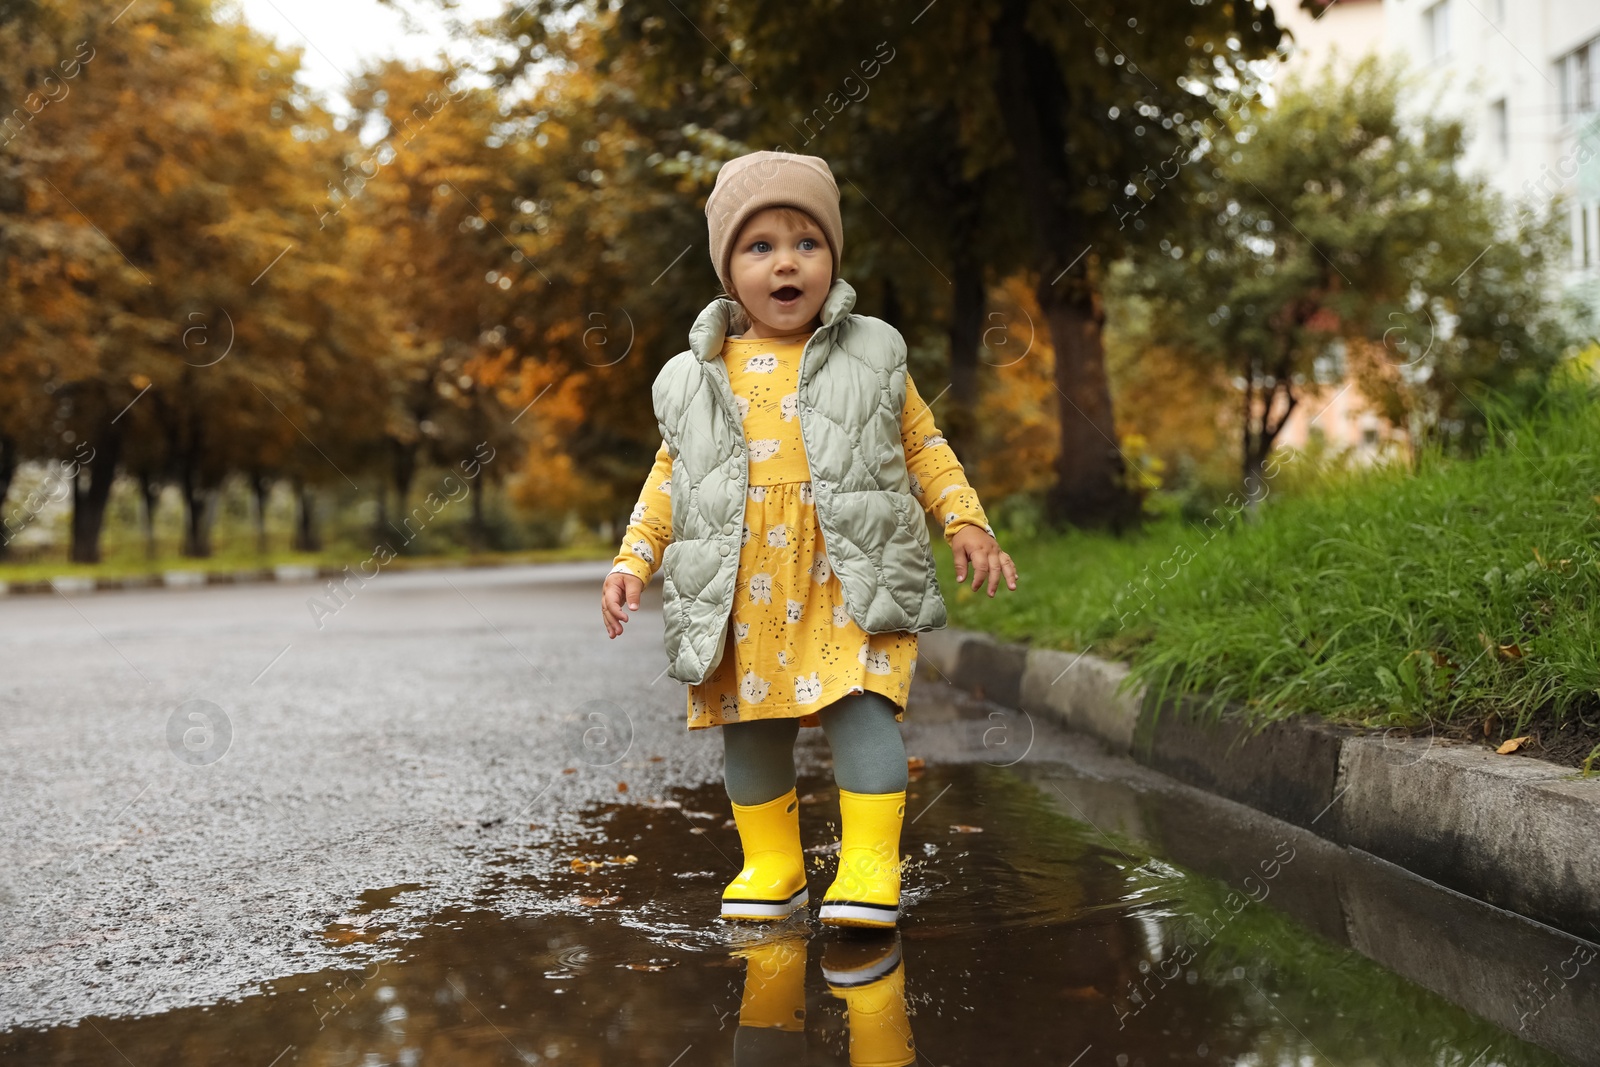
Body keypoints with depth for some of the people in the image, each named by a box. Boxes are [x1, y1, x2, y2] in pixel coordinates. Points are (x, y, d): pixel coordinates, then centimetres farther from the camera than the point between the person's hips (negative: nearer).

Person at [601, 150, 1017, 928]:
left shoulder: (869, 357, 7)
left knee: (861, 707, -13)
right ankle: (770, 864, 22)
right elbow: (670, 475, 16)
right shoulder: (699, 377, 9)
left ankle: (870, 864, -3)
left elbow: (921, 445, 13)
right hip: (741, 589, 2)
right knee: (749, 722, 7)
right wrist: (632, 560, 8)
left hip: (848, 577, -2)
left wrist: (965, 522, 3)